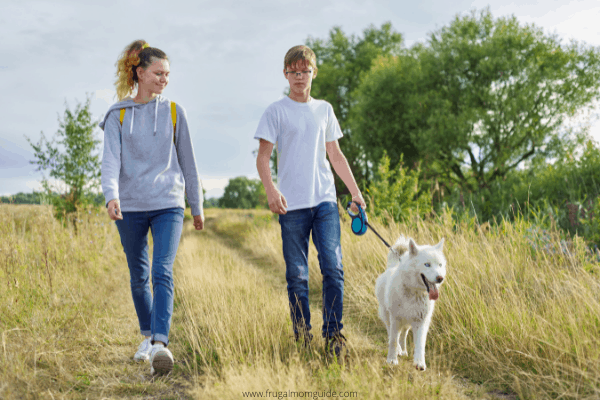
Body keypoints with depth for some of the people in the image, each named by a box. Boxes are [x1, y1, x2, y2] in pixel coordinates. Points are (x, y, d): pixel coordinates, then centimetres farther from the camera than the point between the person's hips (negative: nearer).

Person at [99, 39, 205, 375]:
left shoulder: (173, 112, 6)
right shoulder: (118, 115, 4)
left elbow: (188, 161, 11)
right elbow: (111, 159, -7)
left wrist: (197, 205, 14)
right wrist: (111, 195, -26)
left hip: (168, 204, -1)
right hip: (130, 208, 1)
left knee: (163, 274, -17)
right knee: (139, 277, 12)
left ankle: (161, 343, -22)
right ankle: (148, 337, 30)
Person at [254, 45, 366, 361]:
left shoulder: (324, 110, 15)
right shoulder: (276, 112, 3)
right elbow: (262, 158, -1)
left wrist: (355, 191, 16)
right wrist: (271, 190, -18)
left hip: (325, 201, 3)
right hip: (292, 204, -3)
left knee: (333, 268, -8)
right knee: (297, 275, 2)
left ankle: (333, 334, 1)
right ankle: (302, 338, 12)